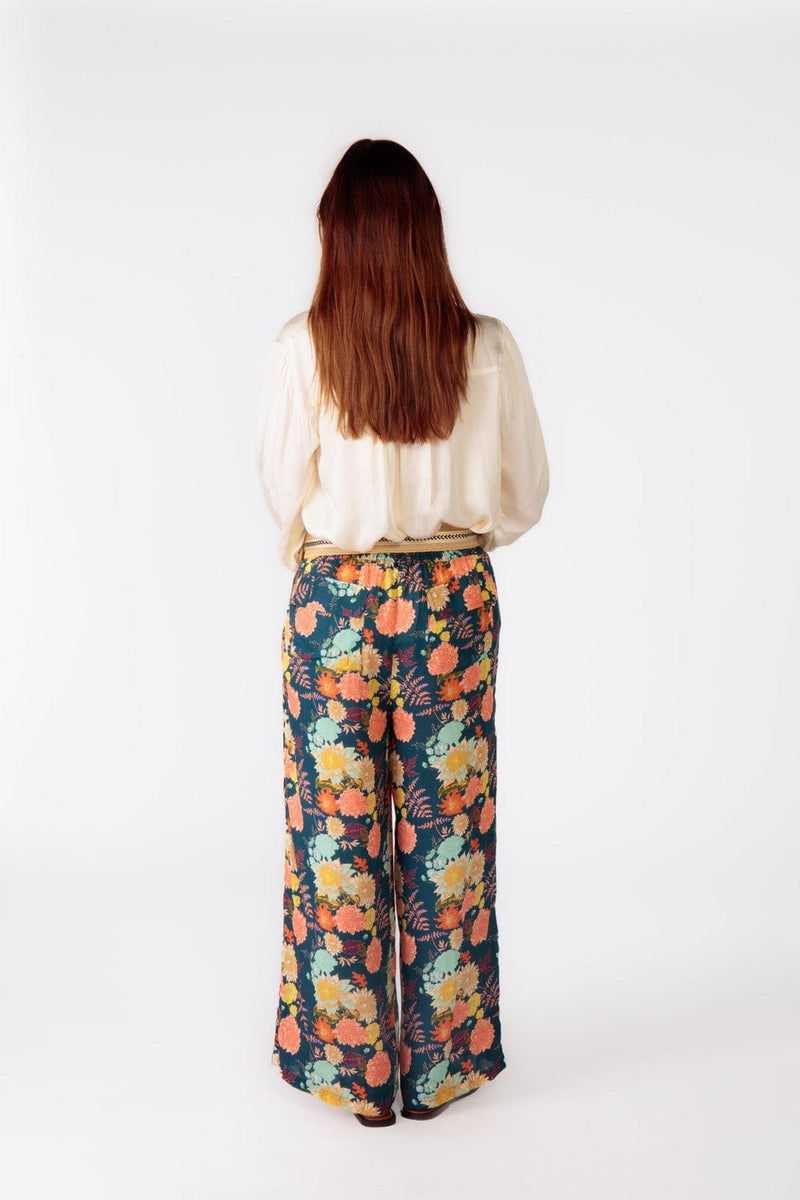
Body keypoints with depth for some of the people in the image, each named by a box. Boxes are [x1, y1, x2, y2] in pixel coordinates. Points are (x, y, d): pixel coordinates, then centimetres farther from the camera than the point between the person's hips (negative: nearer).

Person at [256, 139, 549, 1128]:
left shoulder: (301, 348, -10)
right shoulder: (487, 348, -6)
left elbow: (282, 491, -2)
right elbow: (525, 493, 2)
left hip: (336, 599, -1)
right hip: (454, 598, 2)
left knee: (337, 830, 10)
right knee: (446, 828, 12)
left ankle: (351, 1066, 23)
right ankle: (439, 1065, 25)